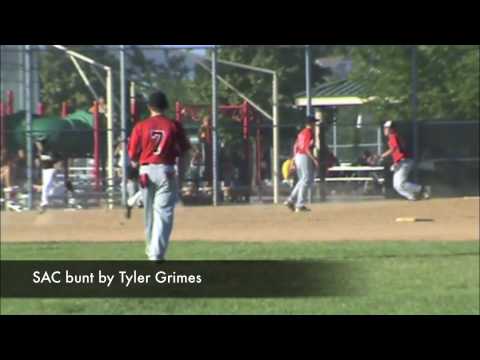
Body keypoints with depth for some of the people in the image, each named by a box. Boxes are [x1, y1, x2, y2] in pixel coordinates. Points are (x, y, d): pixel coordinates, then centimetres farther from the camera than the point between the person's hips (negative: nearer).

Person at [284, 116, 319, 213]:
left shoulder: (301, 133, 15)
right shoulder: (309, 133, -12)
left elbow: (295, 146, 18)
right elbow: (307, 148, -20)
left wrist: (295, 159, 22)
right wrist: (314, 159, -21)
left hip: (297, 157, 9)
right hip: (305, 157, -9)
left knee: (302, 180, 17)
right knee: (306, 181, -5)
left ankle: (291, 200, 11)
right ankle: (300, 205, -6)